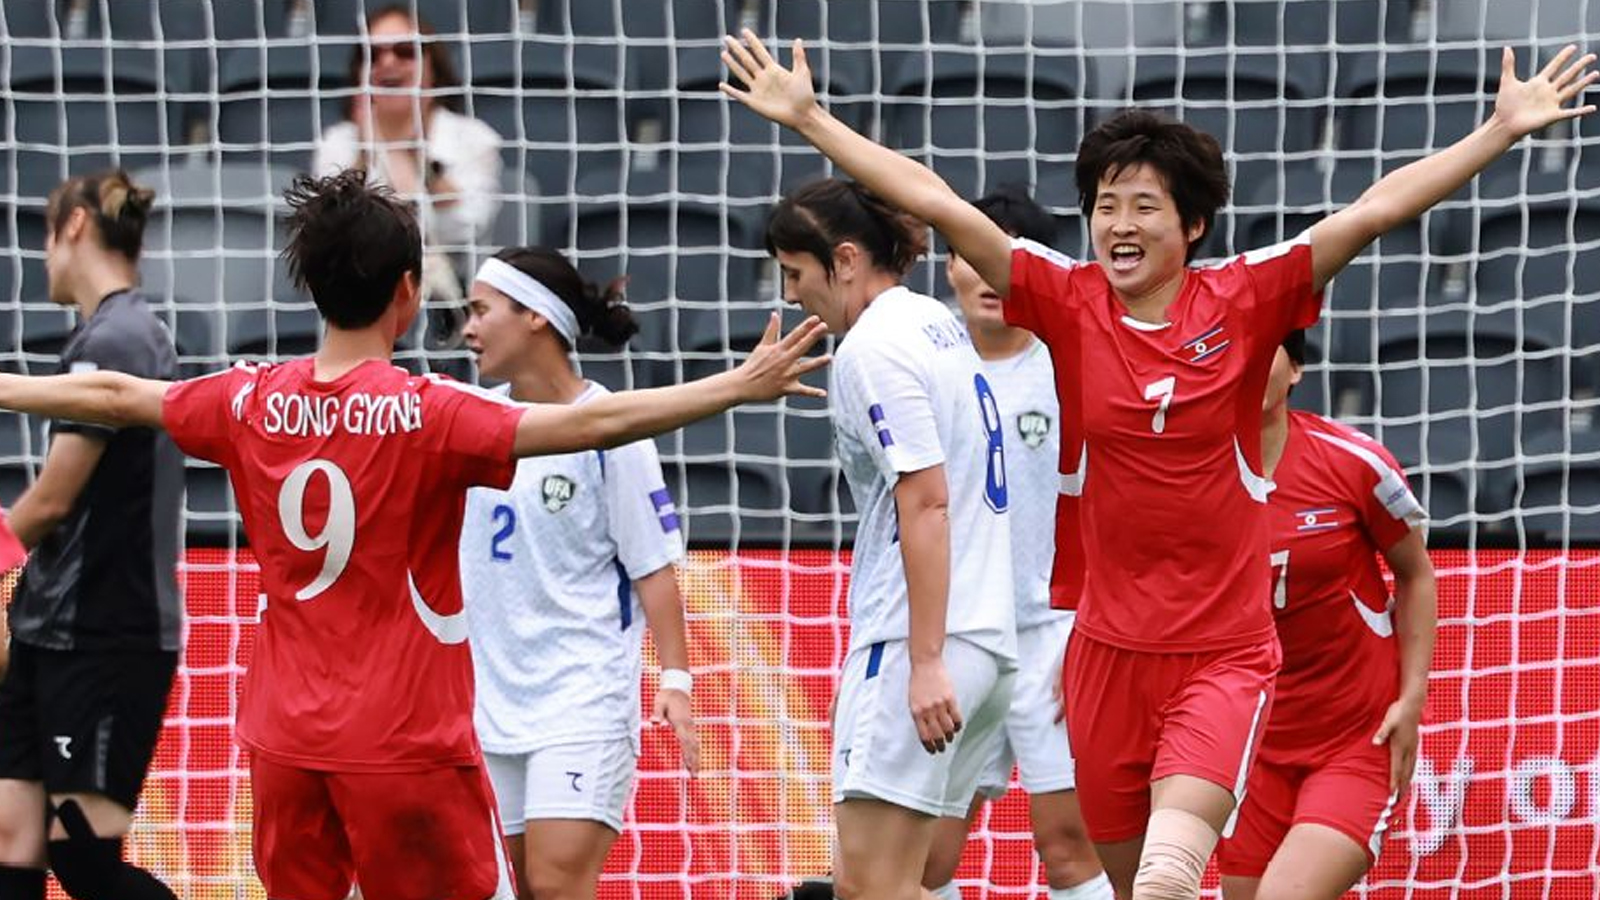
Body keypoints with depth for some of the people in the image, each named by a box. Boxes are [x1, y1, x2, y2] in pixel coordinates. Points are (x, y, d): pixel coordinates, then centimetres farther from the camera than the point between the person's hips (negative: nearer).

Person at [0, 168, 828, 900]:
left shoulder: (252, 404, 1)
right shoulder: (425, 414, -14)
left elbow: (113, 396, 16)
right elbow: (591, 424, -21)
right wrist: (741, 387, -20)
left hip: (285, 737, 5)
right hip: (405, 745, -5)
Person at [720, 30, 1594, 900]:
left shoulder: (1241, 302, -5)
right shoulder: (1069, 304, -1)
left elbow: (1374, 209, -8)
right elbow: (935, 203, -3)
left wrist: (1503, 129, -12)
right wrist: (807, 118, -4)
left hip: (1223, 656, -3)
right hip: (1107, 653, 3)